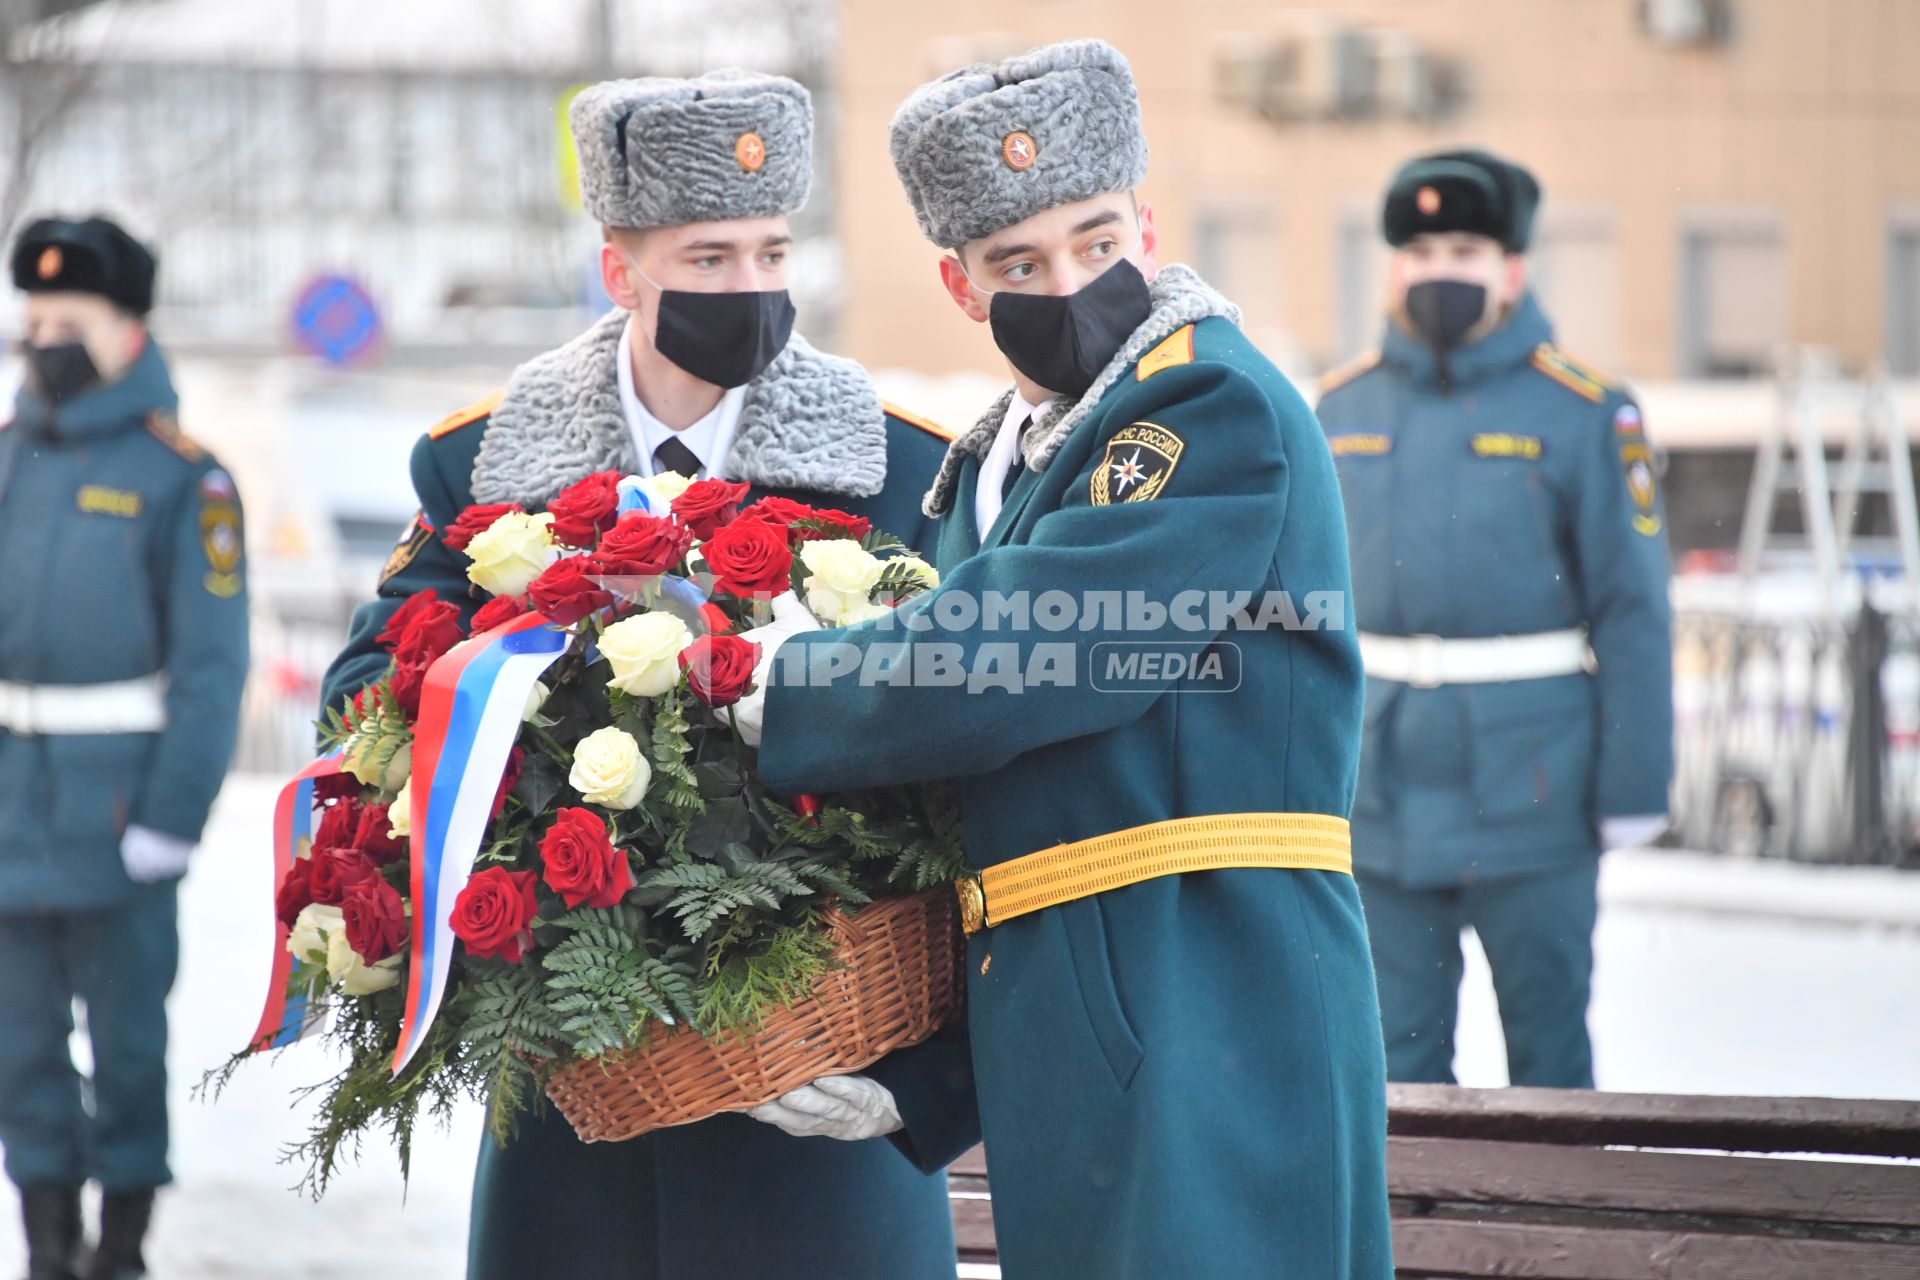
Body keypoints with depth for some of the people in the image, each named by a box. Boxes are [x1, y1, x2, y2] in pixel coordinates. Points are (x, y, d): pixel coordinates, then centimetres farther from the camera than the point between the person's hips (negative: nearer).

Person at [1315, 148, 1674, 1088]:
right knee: (1394, 1044, 7)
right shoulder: (1342, 410, 7)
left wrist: (1633, 785, -7)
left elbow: (1632, 608, -5)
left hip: (1531, 778, -3)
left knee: (1548, 1038, 6)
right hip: (1380, 784, 3)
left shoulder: (1583, 412, -4)